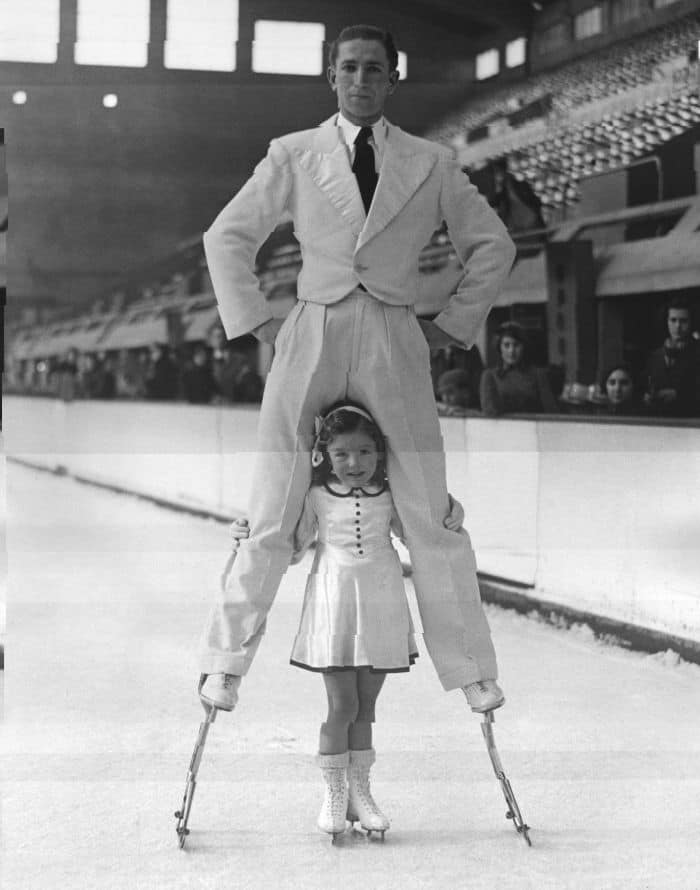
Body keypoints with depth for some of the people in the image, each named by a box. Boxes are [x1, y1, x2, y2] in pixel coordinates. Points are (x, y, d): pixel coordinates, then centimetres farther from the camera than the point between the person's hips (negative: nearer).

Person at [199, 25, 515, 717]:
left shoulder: (431, 165, 8)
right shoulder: (293, 155, 7)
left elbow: (493, 245, 17)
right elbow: (227, 237, 12)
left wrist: (452, 324, 10)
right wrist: (257, 323, 6)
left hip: (396, 348, 1)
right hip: (311, 341, 0)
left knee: (430, 517, 0)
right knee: (271, 516, -1)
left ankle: (470, 668, 12)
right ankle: (226, 660, 14)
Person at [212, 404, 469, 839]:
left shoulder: (389, 495, 5)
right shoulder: (317, 497, 0)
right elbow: (291, 548, 7)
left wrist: (451, 517, 0)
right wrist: (250, 537, -5)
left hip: (381, 607, 2)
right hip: (333, 605, -2)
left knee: (365, 707, 9)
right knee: (342, 705, -4)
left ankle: (360, 792, 20)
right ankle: (334, 794, 11)